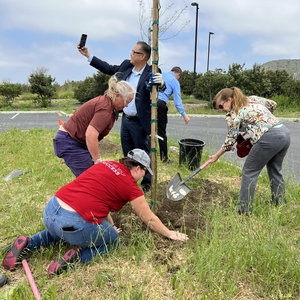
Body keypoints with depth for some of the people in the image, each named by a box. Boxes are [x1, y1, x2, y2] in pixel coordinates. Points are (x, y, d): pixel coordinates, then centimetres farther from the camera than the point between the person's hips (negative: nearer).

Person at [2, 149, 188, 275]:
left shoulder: (105, 164, 16)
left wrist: (111, 224, 22)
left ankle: (27, 244, 20)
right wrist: (170, 234, 25)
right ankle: (76, 258, -2)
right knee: (112, 239, 20)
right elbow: (150, 219, 10)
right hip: (74, 223, -7)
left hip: (50, 211, 7)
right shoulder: (131, 186, -1)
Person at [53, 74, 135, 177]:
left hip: (76, 141, 10)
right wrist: (98, 161, -23)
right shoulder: (105, 108, -23)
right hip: (69, 142, -10)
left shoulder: (105, 101, 8)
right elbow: (90, 136, -32)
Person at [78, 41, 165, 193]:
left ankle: (146, 183, 27)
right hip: (125, 119, 7)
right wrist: (88, 55, 12)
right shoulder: (126, 65, 4)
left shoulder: (151, 72, -15)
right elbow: (109, 68, 14)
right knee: (127, 153, 20)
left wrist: (161, 82, -51)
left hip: (139, 122, -7)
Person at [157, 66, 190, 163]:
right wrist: (184, 115, 9)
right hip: (160, 103, -4)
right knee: (162, 132, 5)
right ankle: (164, 157, 14)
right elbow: (177, 101, 3)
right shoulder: (175, 82, 7)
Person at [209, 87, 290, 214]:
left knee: (249, 172, 4)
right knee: (275, 171, 23)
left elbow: (231, 140, 1)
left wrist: (217, 155, 12)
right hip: (285, 132, 9)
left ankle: (244, 211, 7)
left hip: (268, 139, -9)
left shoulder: (234, 114, -3)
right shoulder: (253, 98, 18)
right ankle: (280, 205, 36)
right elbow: (273, 104, 30)